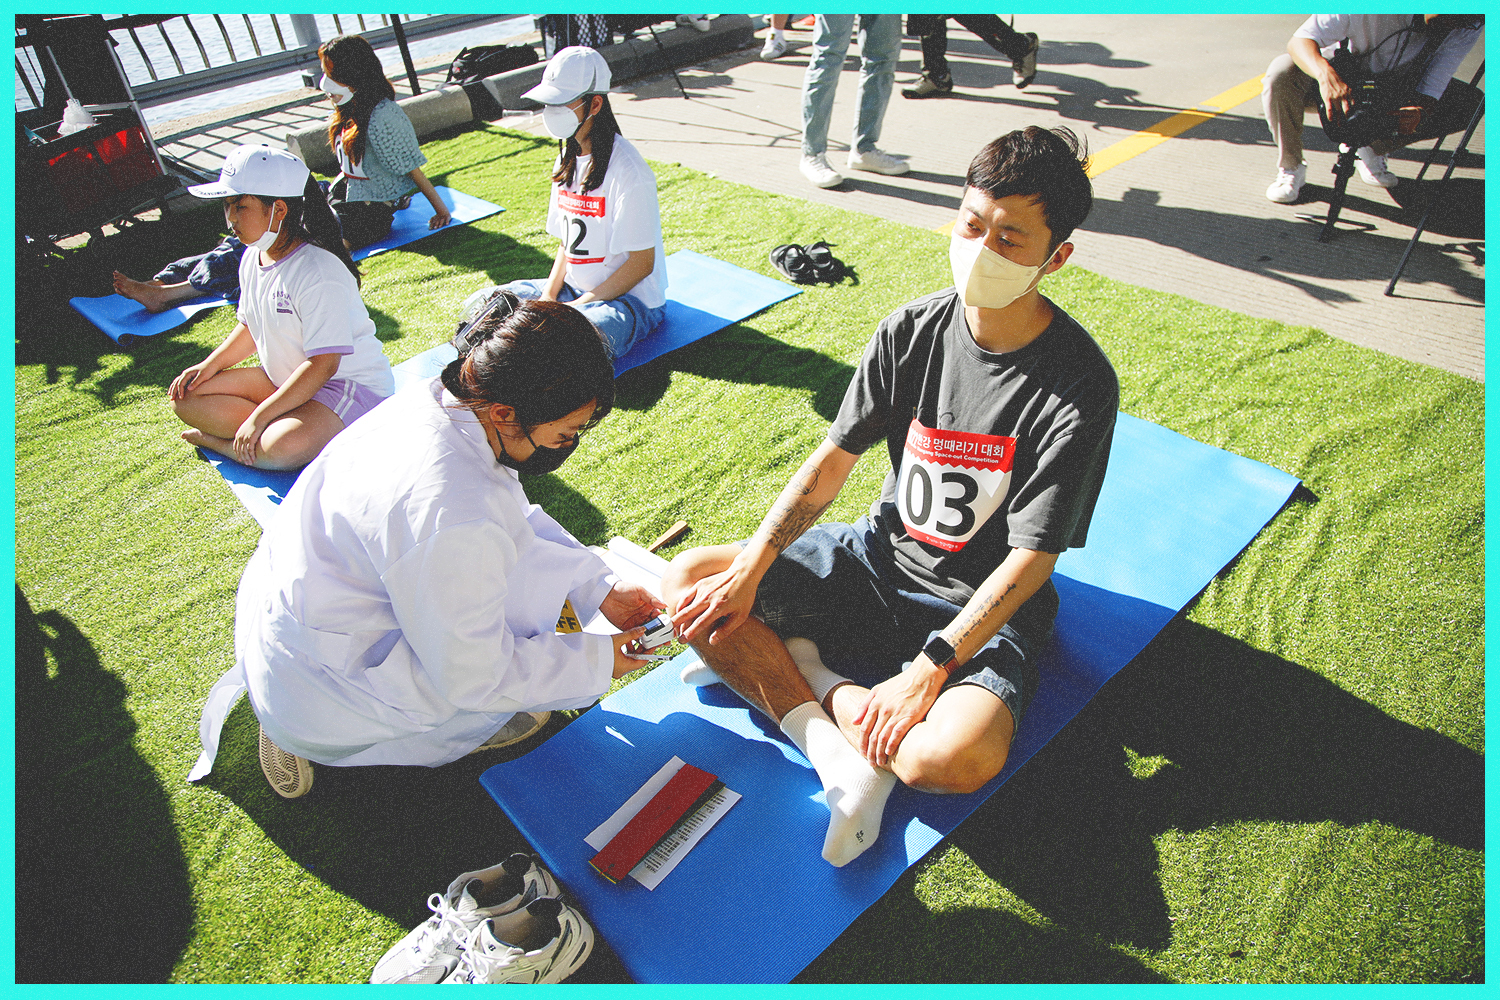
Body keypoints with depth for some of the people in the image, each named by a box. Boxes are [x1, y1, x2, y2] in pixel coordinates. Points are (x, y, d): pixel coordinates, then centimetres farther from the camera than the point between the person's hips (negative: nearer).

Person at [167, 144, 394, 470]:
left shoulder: (319, 274, -25)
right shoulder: (252, 257, 5)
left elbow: (322, 364, -27)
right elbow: (251, 326, 21)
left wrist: (259, 417, -25)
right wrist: (209, 365, 5)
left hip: (349, 383, -9)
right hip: (284, 379, 9)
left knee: (285, 448, -36)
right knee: (185, 395, 2)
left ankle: (220, 442, -6)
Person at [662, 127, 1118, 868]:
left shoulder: (1080, 385, -19)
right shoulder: (913, 329, -6)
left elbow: (1031, 556, -20)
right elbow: (832, 461, -4)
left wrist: (928, 668, -27)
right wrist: (748, 573, -13)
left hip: (983, 607, -4)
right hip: (880, 556, 5)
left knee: (958, 758, -35)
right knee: (688, 584, -8)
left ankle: (777, 671, -10)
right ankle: (836, 749, -15)